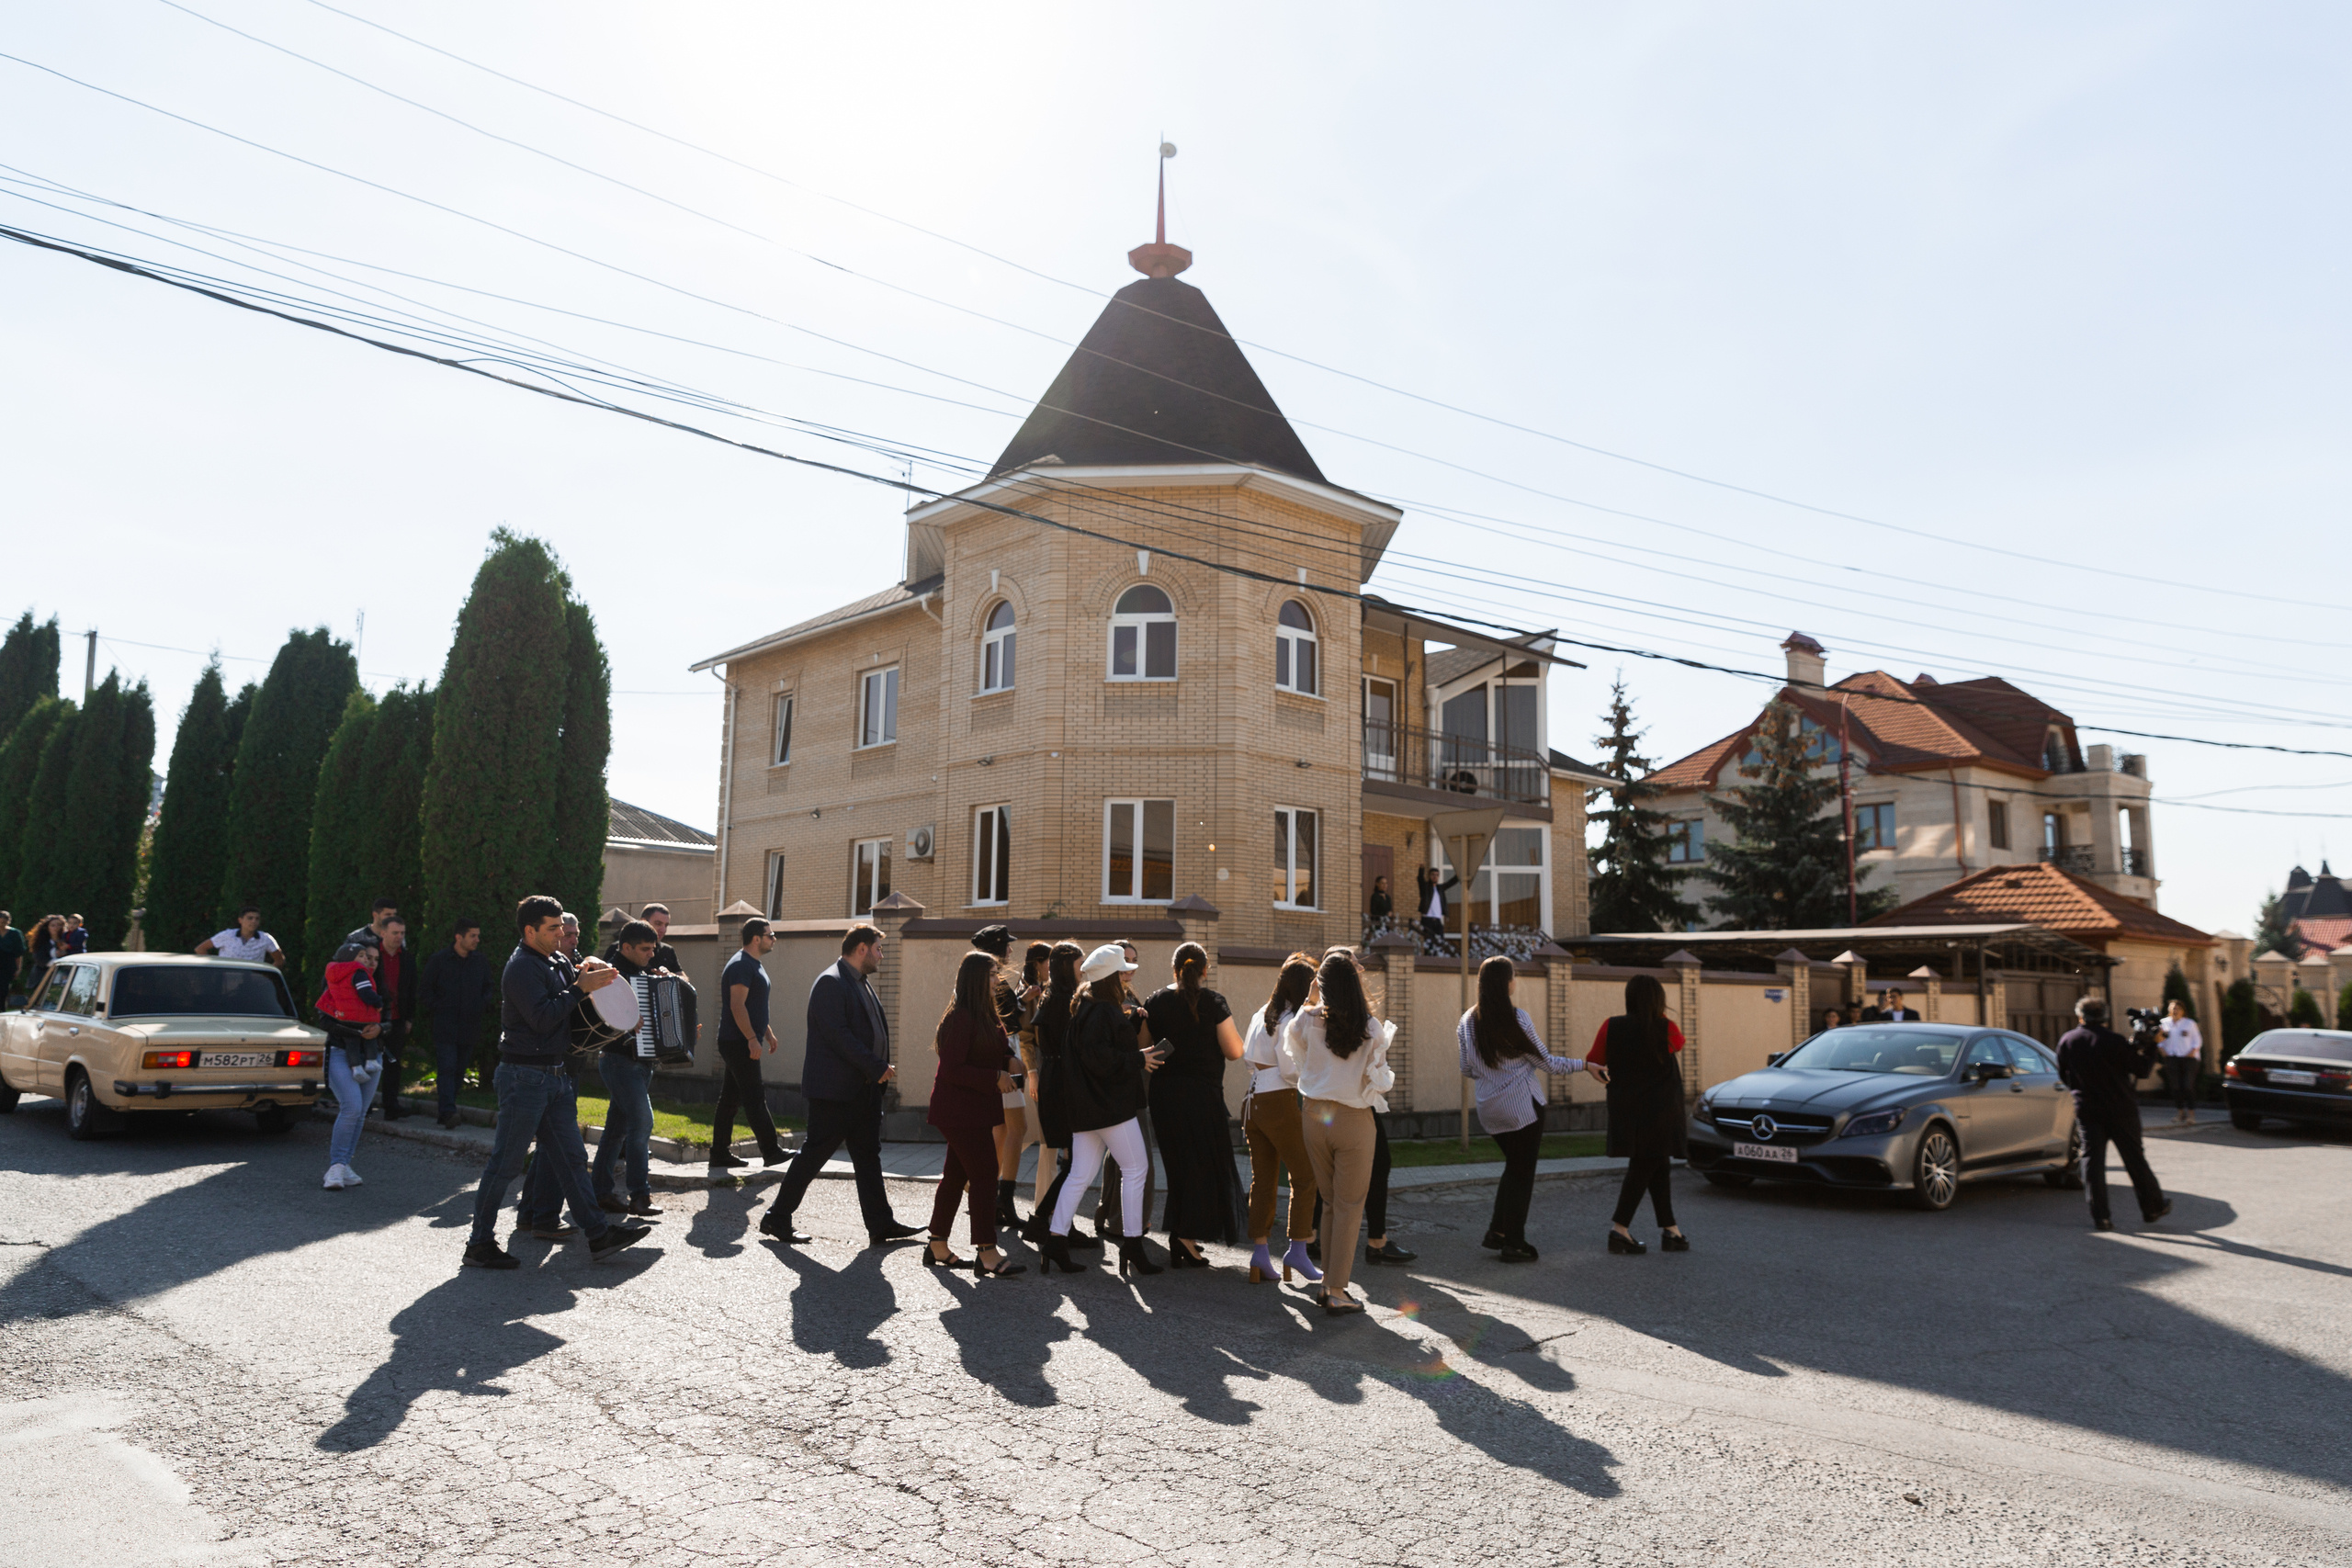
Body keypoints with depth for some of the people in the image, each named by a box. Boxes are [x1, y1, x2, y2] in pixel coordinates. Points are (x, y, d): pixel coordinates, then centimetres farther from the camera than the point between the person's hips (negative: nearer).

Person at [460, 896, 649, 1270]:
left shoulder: (556, 961, 13)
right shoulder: (521, 968, -14)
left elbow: (569, 1007, 22)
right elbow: (542, 1018, -24)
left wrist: (586, 973, 4)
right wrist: (580, 987, -19)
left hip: (556, 1076, 9)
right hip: (524, 1077, -9)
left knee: (571, 1157, 9)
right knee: (505, 1163, 0)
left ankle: (599, 1235, 12)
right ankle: (480, 1244, 11)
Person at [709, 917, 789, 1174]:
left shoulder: (753, 965, 18)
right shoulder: (741, 966, -15)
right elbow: (737, 1006, -22)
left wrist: (768, 1033, 24)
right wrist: (752, 1039, -24)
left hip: (737, 1044, 11)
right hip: (738, 1042, -11)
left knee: (730, 1099, 11)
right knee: (755, 1099, -7)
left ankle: (720, 1153, 14)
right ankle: (772, 1152, -5)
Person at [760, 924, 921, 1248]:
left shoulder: (862, 983, 16)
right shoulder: (830, 983, -14)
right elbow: (839, 1035, -22)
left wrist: (881, 1067, 5)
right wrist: (877, 1067, -20)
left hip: (864, 1087, 10)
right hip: (833, 1088, -10)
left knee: (868, 1154, 11)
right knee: (814, 1153, -2)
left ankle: (881, 1224, 15)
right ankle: (777, 1218, 10)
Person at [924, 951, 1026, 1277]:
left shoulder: (984, 1016, 14)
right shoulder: (961, 1018, -17)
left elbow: (993, 1054, 21)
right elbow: (951, 1069, -20)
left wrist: (1007, 1063, -1)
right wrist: (995, 1078, -18)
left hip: (974, 1109, 10)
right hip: (961, 1110, -10)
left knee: (955, 1176, 13)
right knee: (984, 1176, -9)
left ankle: (938, 1248, 21)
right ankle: (986, 1253, -5)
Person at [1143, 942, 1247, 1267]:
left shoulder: (1155, 1001, 3)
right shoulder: (1212, 1002, -10)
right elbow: (1234, 1052, -9)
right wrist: (1227, 1022, 8)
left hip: (1163, 1092, 5)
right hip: (1202, 1092, -5)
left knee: (1178, 1163, 16)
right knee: (1204, 1163, 6)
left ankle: (1178, 1237, 22)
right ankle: (1187, 1235, -1)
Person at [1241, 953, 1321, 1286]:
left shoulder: (1261, 1015, 14)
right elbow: (1289, 1068, -16)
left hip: (1253, 1101, 8)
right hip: (1279, 1100, -8)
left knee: (1262, 1179, 10)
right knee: (1304, 1176, 1)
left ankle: (1260, 1251, 9)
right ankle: (1297, 1250, -1)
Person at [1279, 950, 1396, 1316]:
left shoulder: (1305, 1021, -6)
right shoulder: (1371, 1027, -11)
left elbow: (1294, 1066, 6)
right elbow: (1378, 1081, -7)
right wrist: (1390, 1076, 13)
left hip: (1314, 1117, 3)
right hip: (1354, 1119, -3)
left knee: (1330, 1202, 18)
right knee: (1350, 1206, 7)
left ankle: (1327, 1283, 22)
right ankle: (1337, 1292, 7)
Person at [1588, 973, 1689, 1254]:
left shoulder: (1612, 1027, -3)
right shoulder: (1667, 1029, -8)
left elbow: (1592, 1063, -2)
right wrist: (1658, 1013, 16)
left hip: (1625, 1110, 4)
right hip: (1658, 1110, -4)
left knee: (1659, 1167, 13)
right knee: (1644, 1167, -2)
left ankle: (1670, 1230, 15)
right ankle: (1620, 1229, -8)